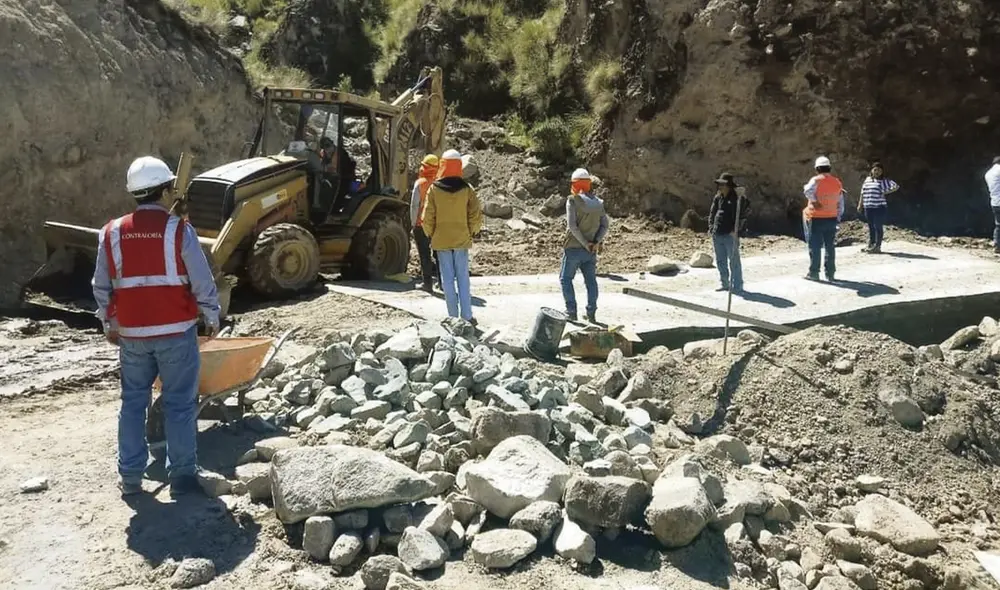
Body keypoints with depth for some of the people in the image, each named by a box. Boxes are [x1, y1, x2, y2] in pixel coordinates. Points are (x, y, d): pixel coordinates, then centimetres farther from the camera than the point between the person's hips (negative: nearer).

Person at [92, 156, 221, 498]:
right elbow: (202, 281, -9)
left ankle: (130, 476, 20)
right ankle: (182, 476, 10)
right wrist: (212, 318, 5)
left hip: (131, 333, 4)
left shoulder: (112, 232, 1)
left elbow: (102, 287, 6)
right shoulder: (179, 230, -10)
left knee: (133, 403, 14)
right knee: (180, 404, 5)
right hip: (176, 331, -3)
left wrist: (109, 325, 19)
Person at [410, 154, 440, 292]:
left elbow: (414, 204, -10)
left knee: (425, 254, 5)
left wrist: (413, 222, -3)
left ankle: (428, 283, 5)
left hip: (422, 224, -3)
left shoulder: (420, 183, -10)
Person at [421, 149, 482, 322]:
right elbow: (476, 215, -6)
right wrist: (471, 232, 9)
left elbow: (427, 217, -7)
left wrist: (430, 234, 8)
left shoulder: (434, 188, -8)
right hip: (462, 240, 1)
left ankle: (453, 316, 8)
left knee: (447, 279, 6)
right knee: (463, 278, 8)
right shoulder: (466, 189, -5)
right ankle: (466, 316, 7)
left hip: (441, 240, -1)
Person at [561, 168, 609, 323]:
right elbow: (605, 226, 0)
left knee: (566, 278, 8)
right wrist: (596, 242, -9)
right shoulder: (598, 202, 7)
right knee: (591, 280, 12)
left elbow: (572, 225, -17)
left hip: (574, 248, -4)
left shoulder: (572, 201, -10)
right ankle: (591, 313, 10)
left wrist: (585, 244, -13)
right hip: (591, 251, 5)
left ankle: (571, 311, 4)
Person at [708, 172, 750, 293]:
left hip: (730, 235, -7)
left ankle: (737, 286, 5)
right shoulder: (717, 197, 11)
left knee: (734, 261, -2)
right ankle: (725, 284, 26)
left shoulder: (737, 198, -8)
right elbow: (712, 213, 19)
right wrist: (711, 227, 7)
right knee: (720, 261, 14)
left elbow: (745, 213, -13)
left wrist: (736, 229, -18)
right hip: (717, 235, 7)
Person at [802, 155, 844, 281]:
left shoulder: (816, 180, -10)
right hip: (831, 219, 5)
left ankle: (814, 273, 5)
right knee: (830, 247, 11)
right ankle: (830, 273, 15)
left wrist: (815, 202, -16)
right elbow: (840, 203, 11)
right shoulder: (837, 182, 7)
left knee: (815, 247, 2)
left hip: (816, 219, -5)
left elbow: (808, 191, -32)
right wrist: (838, 217, 17)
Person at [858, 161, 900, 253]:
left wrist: (886, 192, -14)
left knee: (878, 227, -2)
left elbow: (896, 186, -6)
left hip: (879, 207, -5)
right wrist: (860, 204, 18)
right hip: (868, 208, 5)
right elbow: (862, 193, 19)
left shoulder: (884, 181, -2)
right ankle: (870, 245, 22)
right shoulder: (867, 180, 14)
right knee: (871, 227, 13)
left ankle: (877, 247, 2)